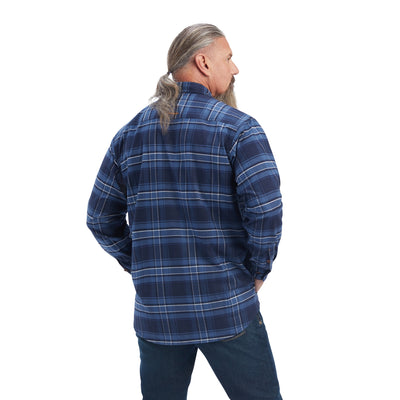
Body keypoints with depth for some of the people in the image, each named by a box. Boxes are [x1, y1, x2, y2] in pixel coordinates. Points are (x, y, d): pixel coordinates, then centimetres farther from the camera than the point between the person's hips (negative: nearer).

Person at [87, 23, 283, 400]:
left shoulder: (129, 134, 7)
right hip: (227, 310, -4)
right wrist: (257, 272, -4)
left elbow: (101, 219, 9)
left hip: (154, 310, 5)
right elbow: (266, 210, -19)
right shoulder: (239, 128, -8)